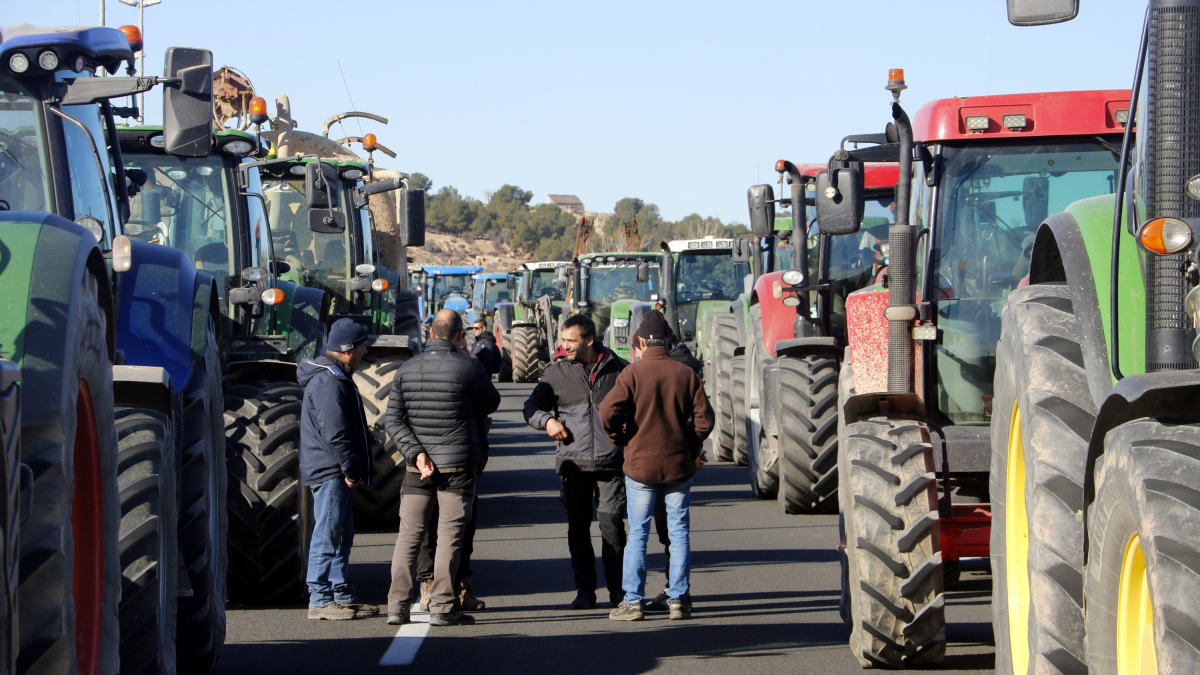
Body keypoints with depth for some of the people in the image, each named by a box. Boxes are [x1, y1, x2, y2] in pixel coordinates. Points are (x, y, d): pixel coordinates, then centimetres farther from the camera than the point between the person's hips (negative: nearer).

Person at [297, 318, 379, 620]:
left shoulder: (336, 378, 18)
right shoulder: (328, 383, -18)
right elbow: (335, 433, -23)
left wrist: (353, 469, 18)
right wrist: (351, 469, -18)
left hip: (337, 474, 11)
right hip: (330, 472, -11)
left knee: (342, 535, 15)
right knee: (328, 536, -8)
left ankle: (344, 596, 22)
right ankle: (320, 601, -6)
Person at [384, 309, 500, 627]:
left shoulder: (407, 369, 5)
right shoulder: (468, 368, -8)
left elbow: (392, 420, 1)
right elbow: (491, 404, 6)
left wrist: (415, 453, -3)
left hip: (418, 468, 4)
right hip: (458, 463, -3)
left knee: (408, 535, 8)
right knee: (449, 535, 0)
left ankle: (397, 606, 5)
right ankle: (442, 607, -3)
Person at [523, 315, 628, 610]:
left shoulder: (619, 370, 6)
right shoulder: (556, 373, 10)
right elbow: (532, 407, 16)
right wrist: (547, 420, -5)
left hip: (610, 462, -2)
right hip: (573, 462, 2)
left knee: (611, 524, -6)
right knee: (578, 527, 2)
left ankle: (618, 588, 4)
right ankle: (584, 589, 11)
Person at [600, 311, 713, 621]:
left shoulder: (633, 373, -7)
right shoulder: (686, 374, 0)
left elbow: (608, 412, -15)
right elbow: (704, 419, -3)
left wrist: (621, 439, 3)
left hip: (640, 464, -2)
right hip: (679, 465, 2)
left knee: (637, 534, 4)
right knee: (678, 532, 8)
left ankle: (632, 601, 3)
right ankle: (678, 599, 8)